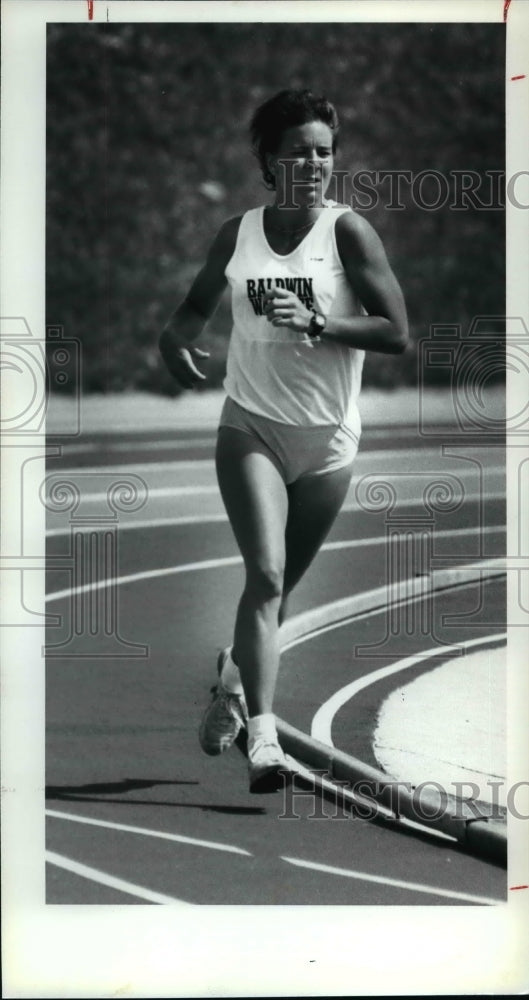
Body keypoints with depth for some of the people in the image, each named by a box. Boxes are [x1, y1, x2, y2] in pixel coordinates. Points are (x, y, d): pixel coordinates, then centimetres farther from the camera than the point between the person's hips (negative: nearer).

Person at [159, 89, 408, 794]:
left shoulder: (348, 232, -7)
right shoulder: (238, 234, 1)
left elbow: (397, 333, -12)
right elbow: (200, 301, 19)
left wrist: (314, 322, -22)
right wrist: (176, 337, -3)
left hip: (328, 439, 0)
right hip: (251, 426, 0)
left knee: (280, 584, 14)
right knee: (266, 574, -17)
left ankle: (233, 679, 42)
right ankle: (262, 733, -18)